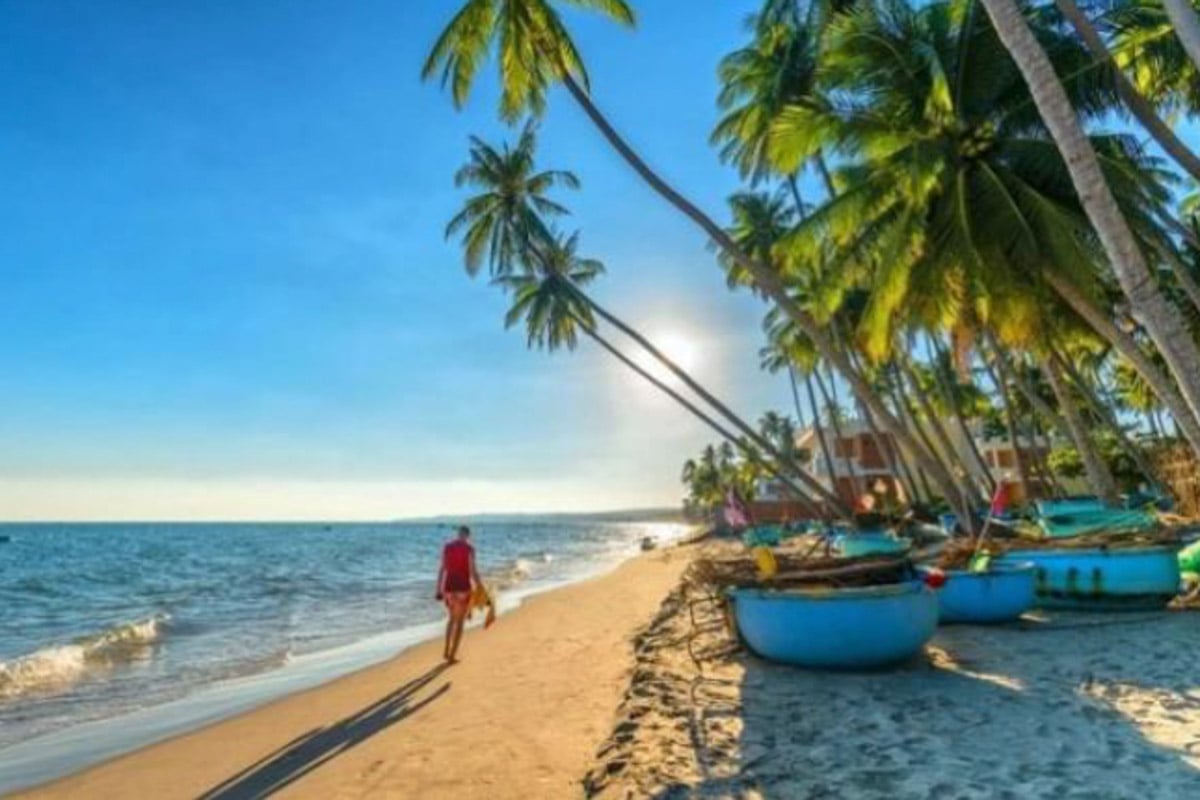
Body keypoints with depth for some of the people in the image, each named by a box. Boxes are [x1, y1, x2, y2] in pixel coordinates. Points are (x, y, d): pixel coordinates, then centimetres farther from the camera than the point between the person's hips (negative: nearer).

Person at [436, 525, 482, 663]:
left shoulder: (447, 547, 5)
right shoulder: (469, 548, -9)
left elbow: (442, 569, 5)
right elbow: (472, 572, -14)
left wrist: (439, 589, 11)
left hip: (449, 586, 4)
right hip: (463, 587, -4)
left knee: (452, 618, 24)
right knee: (460, 622, 7)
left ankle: (446, 649, 17)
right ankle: (452, 655, 6)